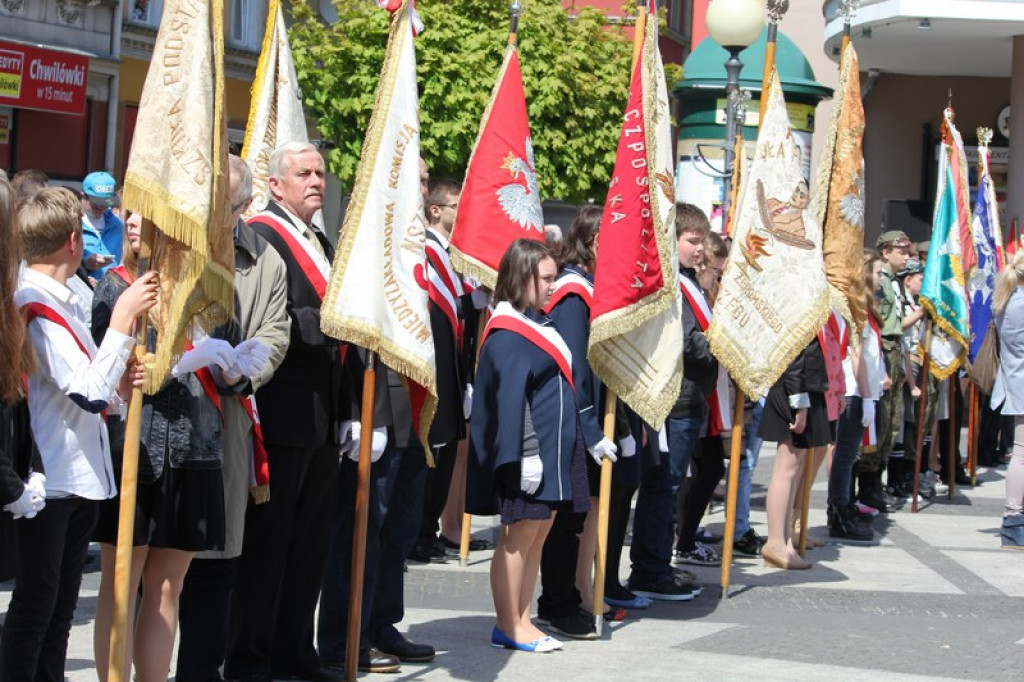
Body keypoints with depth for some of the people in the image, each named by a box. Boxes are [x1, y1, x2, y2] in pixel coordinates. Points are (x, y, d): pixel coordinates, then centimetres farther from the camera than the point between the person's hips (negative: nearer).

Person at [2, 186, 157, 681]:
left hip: (80, 477, 9)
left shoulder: (62, 302, 13)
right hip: (48, 479, -9)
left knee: (61, 604, 15)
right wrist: (123, 319, -20)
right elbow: (90, 394, -22)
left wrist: (118, 387, -1)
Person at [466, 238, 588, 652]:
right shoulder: (508, 334, -14)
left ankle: (522, 621, 16)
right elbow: (509, 398, -19)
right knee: (520, 534, -3)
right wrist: (521, 454, -23)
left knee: (538, 534, 11)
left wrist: (555, 452, 15)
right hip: (527, 454, -9)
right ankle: (508, 627, 4)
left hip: (551, 450, 9)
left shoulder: (538, 325, 15)